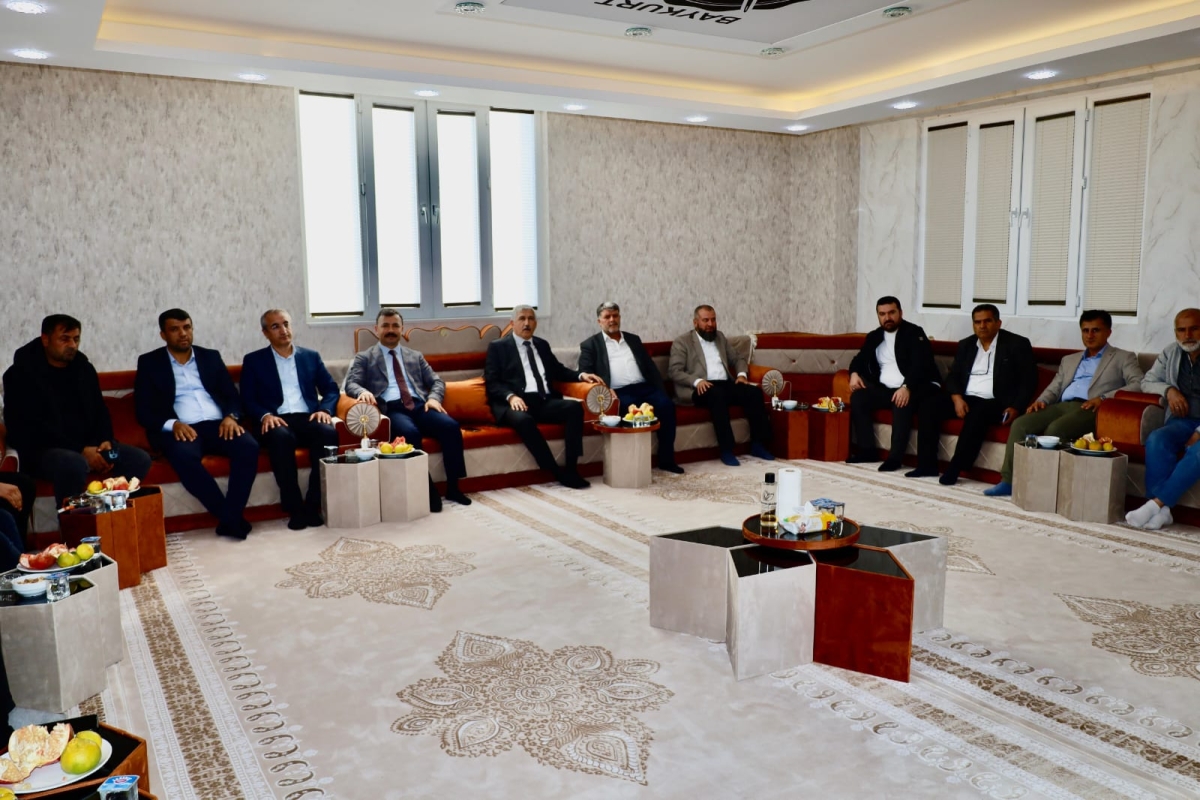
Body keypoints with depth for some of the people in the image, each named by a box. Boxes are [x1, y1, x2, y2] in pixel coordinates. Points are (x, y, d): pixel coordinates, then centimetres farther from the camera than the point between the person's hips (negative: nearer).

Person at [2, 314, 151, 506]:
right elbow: (32, 427, -16)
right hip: (41, 450, -6)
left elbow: (100, 411, 15)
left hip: (89, 446, 6)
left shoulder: (84, 367, 11)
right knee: (74, 464, -39)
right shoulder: (21, 374, -6)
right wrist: (80, 450, -23)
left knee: (140, 459, -15)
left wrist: (105, 441, -8)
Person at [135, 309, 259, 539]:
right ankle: (229, 516, -26)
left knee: (248, 447, -29)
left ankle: (231, 516, -24)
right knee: (184, 456, -37)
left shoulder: (211, 357, 19)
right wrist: (172, 424, -16)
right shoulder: (149, 362, 11)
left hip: (217, 425, 3)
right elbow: (143, 409, 3)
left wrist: (231, 416, -8)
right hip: (179, 429, -2)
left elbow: (232, 395, 15)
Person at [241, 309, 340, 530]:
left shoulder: (311, 356, 20)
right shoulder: (253, 361, 14)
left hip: (308, 418, 2)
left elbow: (332, 389, 14)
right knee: (281, 436, -38)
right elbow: (247, 400, 5)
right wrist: (265, 415, -16)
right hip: (275, 421, -2)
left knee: (328, 432, -33)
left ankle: (313, 505, -24)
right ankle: (294, 508, -28)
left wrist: (324, 409, -7)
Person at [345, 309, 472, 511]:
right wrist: (363, 391, -21)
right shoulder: (364, 358, 18)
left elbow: (436, 381, 20)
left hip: (420, 405, 3)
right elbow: (350, 384, 3)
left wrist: (434, 397, -4)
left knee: (451, 426, -26)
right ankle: (427, 490, -27)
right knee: (410, 432, -37)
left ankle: (453, 487, -16)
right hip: (392, 409, -3)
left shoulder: (415, 356, 27)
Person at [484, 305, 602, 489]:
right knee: (523, 419, -38)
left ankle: (570, 468, -23)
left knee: (575, 407, -23)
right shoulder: (498, 347, 9)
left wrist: (581, 375, 7)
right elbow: (491, 382, -1)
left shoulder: (542, 345, 24)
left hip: (544, 402, 5)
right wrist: (511, 396, -19)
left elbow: (558, 371, 26)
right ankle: (557, 472, -28)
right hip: (514, 403, -5)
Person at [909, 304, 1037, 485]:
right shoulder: (966, 345, 16)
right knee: (930, 403, -18)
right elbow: (953, 375, 11)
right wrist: (957, 397, -10)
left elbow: (1029, 381, -2)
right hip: (965, 398, 5)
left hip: (996, 402, -5)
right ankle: (927, 464, -16)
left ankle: (955, 468, -30)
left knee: (977, 413, -37)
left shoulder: (1017, 344, 2)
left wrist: (1016, 407, -17)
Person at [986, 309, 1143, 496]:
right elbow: (1054, 388, 25)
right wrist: (1041, 400, 0)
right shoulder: (1069, 360, 30)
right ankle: (1009, 481, -20)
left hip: (1090, 409, -5)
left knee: (1055, 429, -35)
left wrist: (1104, 398, -16)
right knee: (1020, 424, -20)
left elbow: (1138, 384, -2)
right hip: (1062, 406, 5)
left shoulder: (1123, 358, 14)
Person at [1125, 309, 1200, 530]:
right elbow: (1147, 382, 18)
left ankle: (1156, 504, -36)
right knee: (1156, 440, -30)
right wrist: (1169, 390, -5)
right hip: (1182, 421, 3)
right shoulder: (1170, 354, 11)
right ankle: (1162, 510, -33)